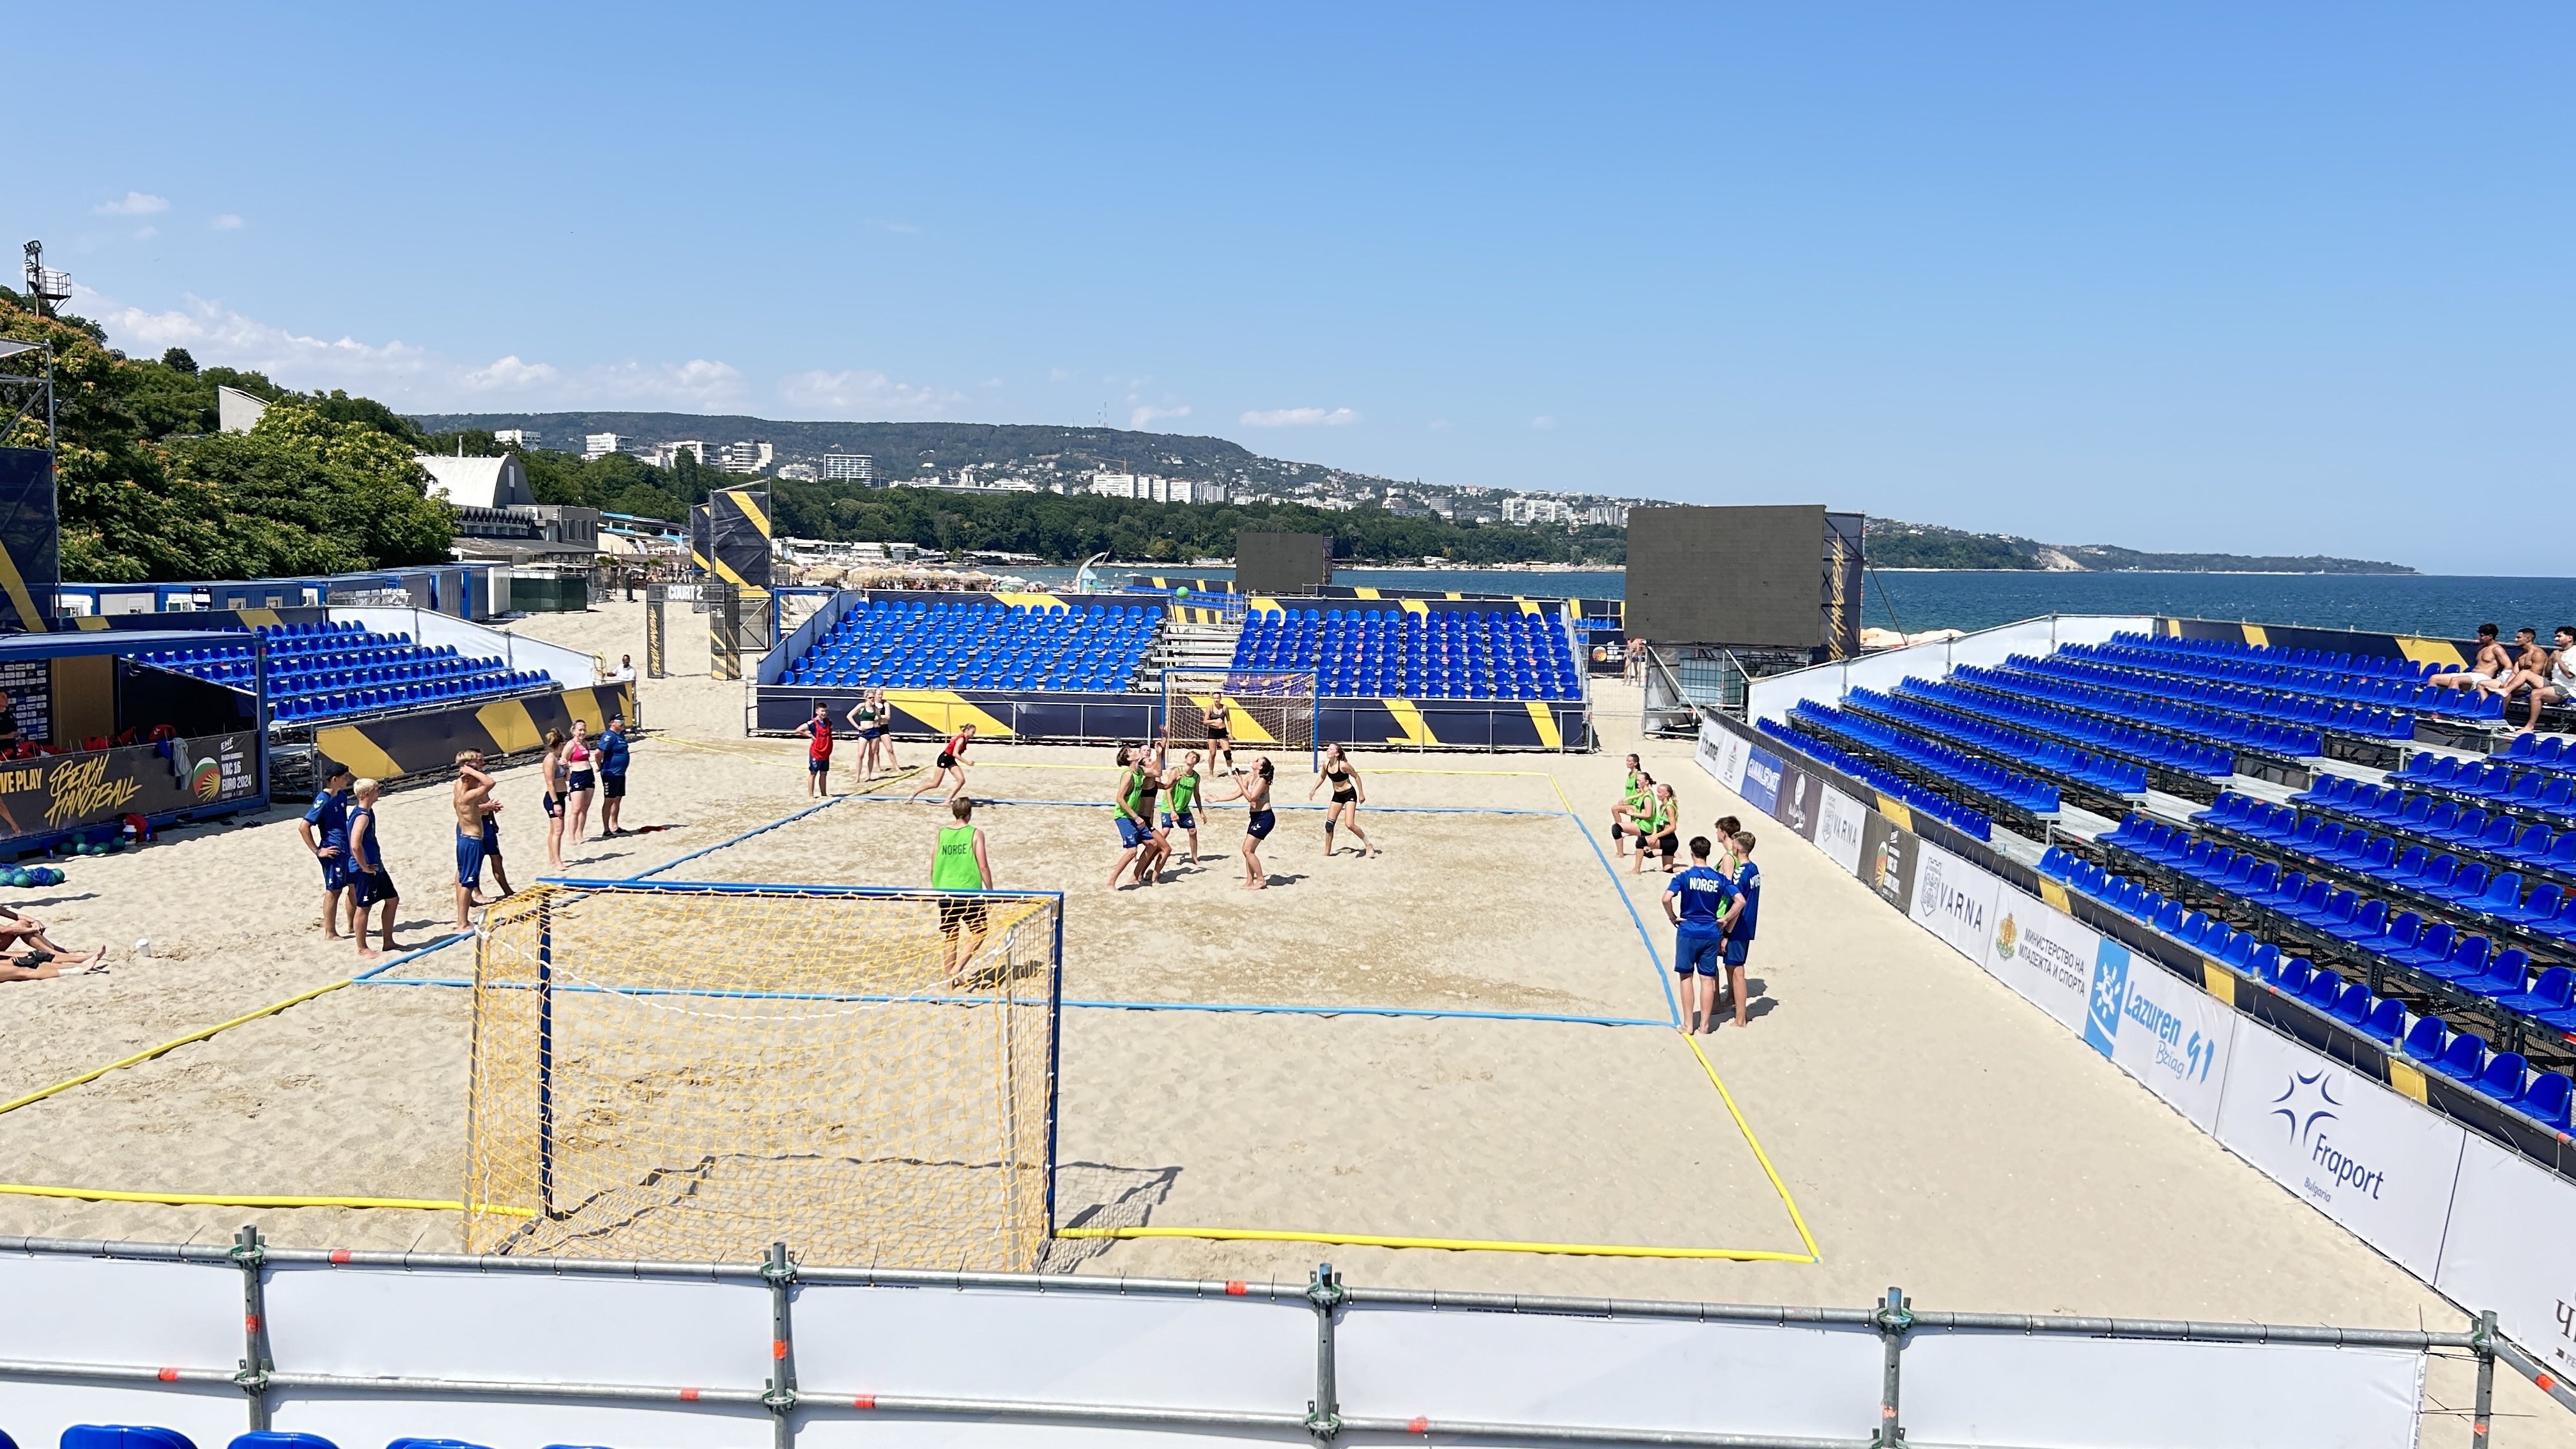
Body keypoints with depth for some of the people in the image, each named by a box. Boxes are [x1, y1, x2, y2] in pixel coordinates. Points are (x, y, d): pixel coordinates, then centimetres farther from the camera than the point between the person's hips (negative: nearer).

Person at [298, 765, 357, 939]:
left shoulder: (342, 796, 10)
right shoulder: (323, 800, -17)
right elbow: (303, 827, -20)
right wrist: (318, 851, -17)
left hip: (347, 849, 9)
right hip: (334, 852, -9)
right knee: (333, 891, 0)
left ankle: (353, 926, 28)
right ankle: (330, 933, 9)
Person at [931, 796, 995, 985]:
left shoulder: (942, 834, 5)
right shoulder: (975, 834, -7)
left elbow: (933, 867, 8)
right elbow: (983, 867, -10)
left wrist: (937, 888, 22)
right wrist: (991, 891, -2)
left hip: (946, 893, 4)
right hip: (970, 892, -4)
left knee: (949, 936, 14)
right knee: (978, 933, 10)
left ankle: (950, 977, 17)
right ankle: (957, 968, -4)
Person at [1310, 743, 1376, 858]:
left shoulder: (1343, 765, -24)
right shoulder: (1326, 765, -6)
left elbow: (1356, 777, -11)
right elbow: (1322, 777, 15)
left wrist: (1361, 794, -8)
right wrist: (1313, 790, 9)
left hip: (1349, 794, -6)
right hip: (1337, 795, 6)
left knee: (1350, 824, -15)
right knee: (1329, 824, 2)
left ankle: (1368, 845, 6)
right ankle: (1327, 853, 14)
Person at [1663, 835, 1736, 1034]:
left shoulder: (1684, 876, -9)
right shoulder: (1720, 878, 0)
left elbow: (1667, 898, -23)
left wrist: (1672, 917, -8)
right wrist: (1725, 919, 5)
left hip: (1688, 933, -3)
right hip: (1711, 934, 3)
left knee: (1686, 977, 8)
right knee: (1707, 979, 8)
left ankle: (1689, 1025, 10)